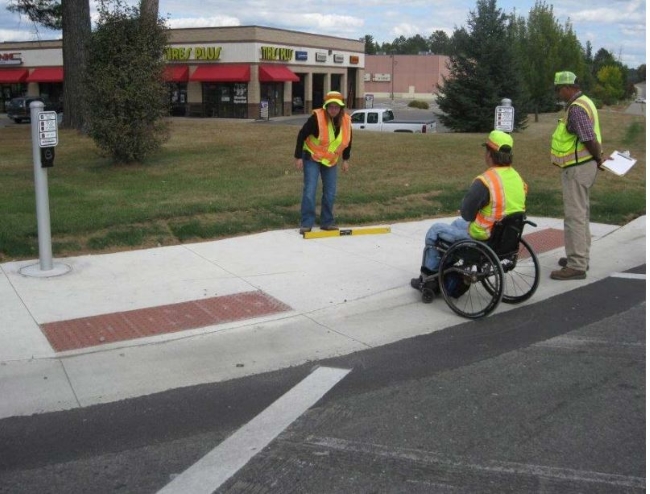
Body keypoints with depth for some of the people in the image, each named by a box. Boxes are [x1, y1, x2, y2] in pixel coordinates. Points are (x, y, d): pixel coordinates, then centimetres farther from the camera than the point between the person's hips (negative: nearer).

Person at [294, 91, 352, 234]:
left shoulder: (346, 121, -9)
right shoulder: (317, 117, -24)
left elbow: (347, 139, 9)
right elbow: (302, 136, -17)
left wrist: (345, 159, 12)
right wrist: (298, 157, -16)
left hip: (331, 161, 5)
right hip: (312, 158, -5)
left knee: (330, 192, 6)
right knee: (309, 190, -11)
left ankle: (327, 222, 19)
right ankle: (306, 223, -3)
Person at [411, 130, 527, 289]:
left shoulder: (484, 181, -27)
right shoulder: (517, 177, -2)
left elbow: (466, 213, -16)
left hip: (483, 239, -8)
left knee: (435, 230, 14)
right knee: (458, 223, 32)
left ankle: (427, 278, 26)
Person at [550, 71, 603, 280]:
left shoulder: (576, 109, -20)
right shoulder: (583, 102, 14)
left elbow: (590, 139, -24)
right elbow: (590, 138, 15)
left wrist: (598, 158, -10)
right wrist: (597, 158, 12)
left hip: (577, 168, -11)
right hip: (581, 166, 11)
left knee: (575, 215, -8)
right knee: (581, 213, 18)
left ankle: (577, 265, -5)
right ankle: (580, 257, 30)